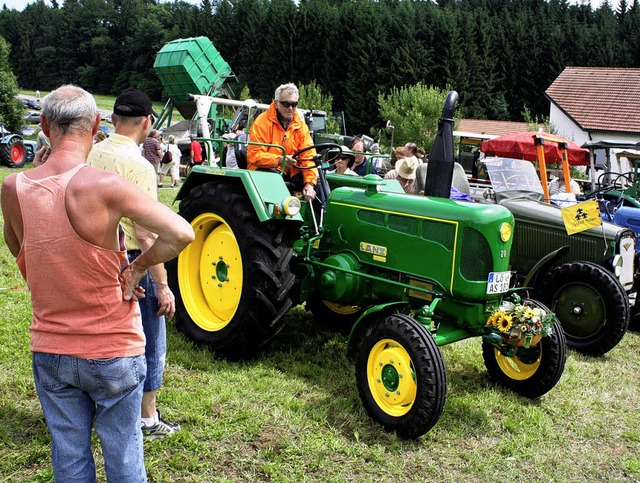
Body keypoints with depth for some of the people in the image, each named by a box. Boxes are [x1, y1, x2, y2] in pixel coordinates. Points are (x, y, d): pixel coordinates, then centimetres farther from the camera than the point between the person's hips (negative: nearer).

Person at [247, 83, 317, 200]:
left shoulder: (300, 126, 7)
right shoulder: (263, 122, -8)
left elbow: (308, 156, 0)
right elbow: (254, 155, -15)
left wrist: (309, 183, -16)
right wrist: (279, 160, -30)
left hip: (291, 172, 4)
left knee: (319, 178, -14)